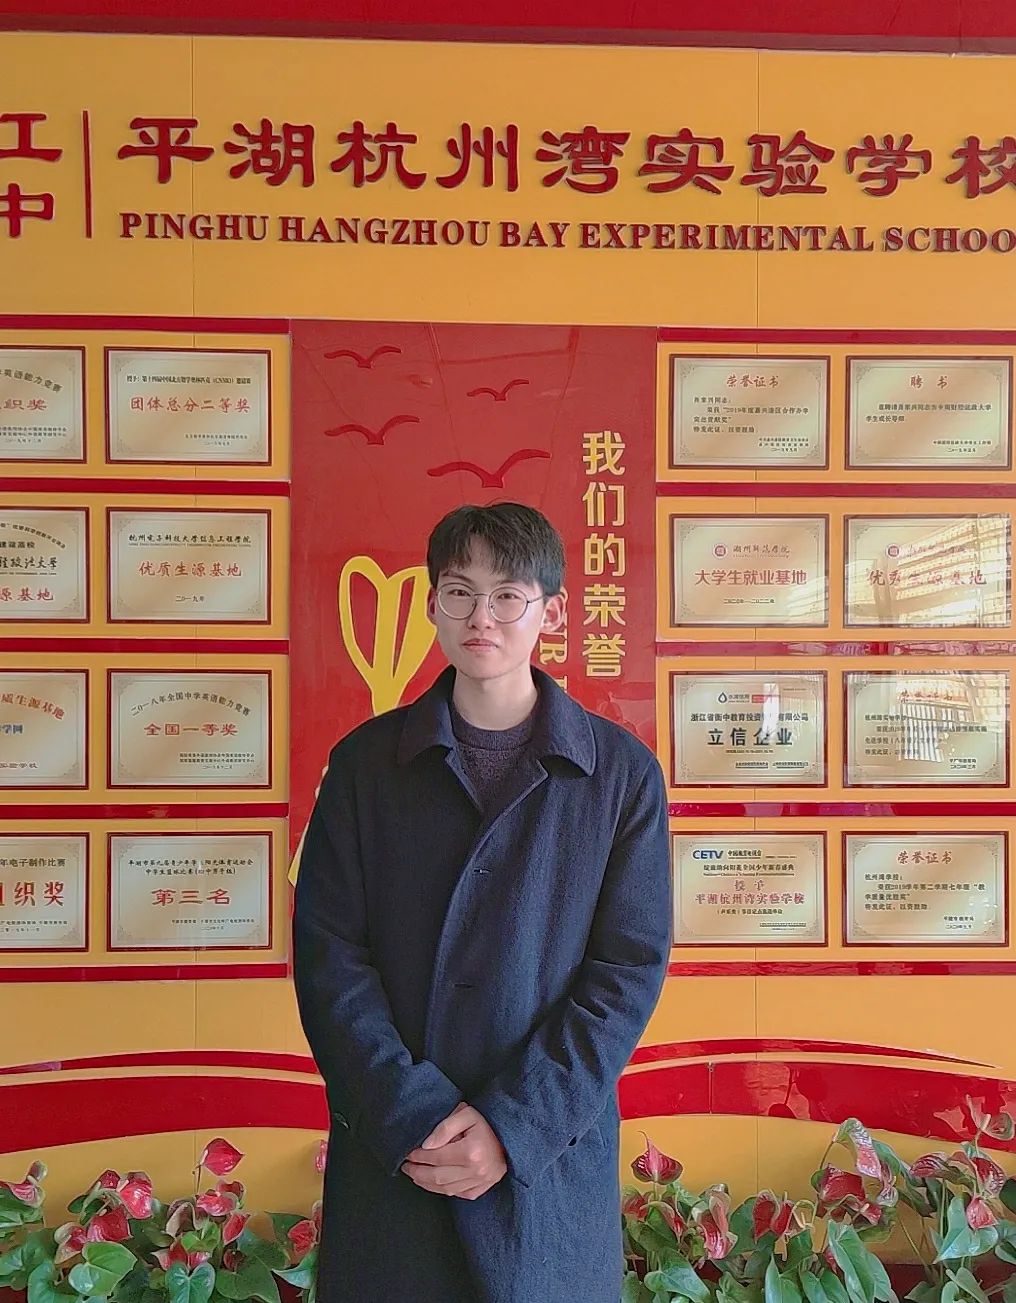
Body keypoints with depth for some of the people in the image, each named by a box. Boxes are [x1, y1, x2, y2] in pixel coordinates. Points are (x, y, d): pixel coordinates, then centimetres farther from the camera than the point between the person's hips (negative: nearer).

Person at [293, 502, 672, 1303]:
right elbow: (328, 954, -4)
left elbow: (629, 970, -6)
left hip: (551, 1157, 0)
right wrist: (411, 1114, -13)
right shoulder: (366, 762, -1)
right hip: (388, 1152, 1)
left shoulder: (622, 773, -4)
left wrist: (514, 1128, -13)